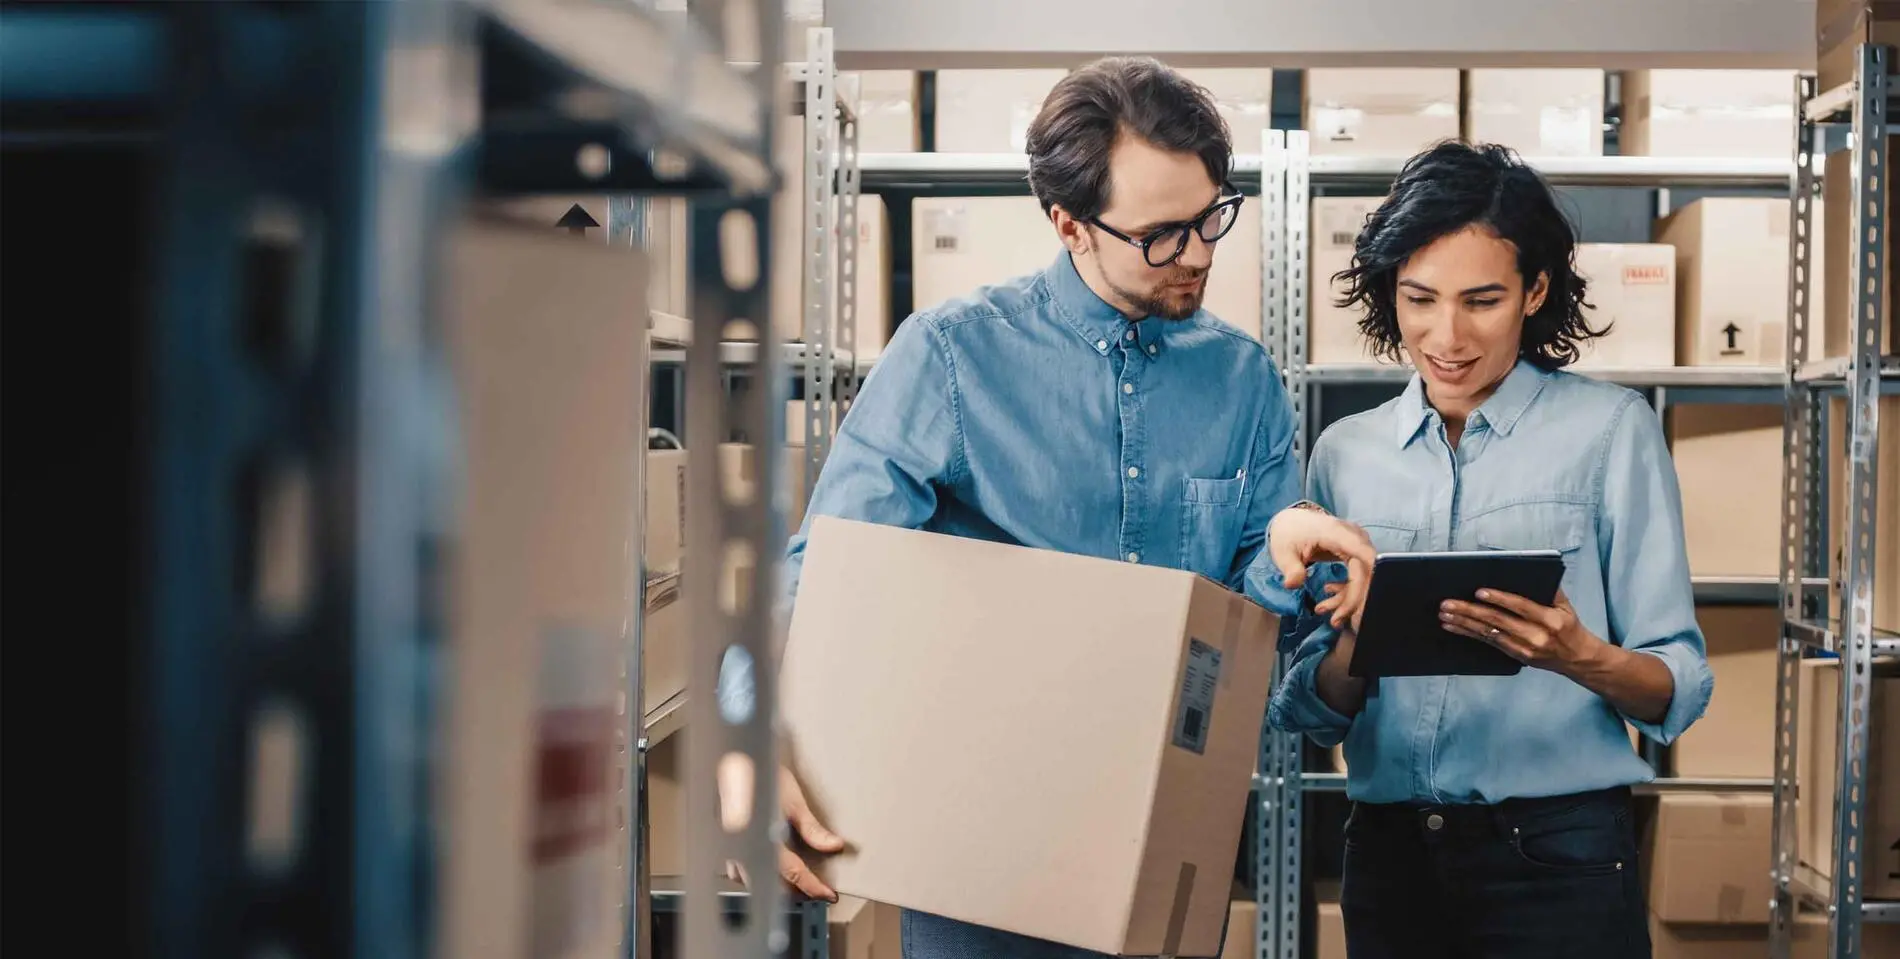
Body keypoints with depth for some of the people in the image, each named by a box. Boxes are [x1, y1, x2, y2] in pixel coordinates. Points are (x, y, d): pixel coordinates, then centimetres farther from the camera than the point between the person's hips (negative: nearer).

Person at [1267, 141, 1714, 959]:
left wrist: (1579, 657, -26)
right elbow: (1306, 709, 8)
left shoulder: (1610, 429, -3)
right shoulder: (1344, 454, 7)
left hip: (1558, 854, -3)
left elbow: (1679, 691, -6)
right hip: (1388, 853, 4)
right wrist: (1358, 645, -13)